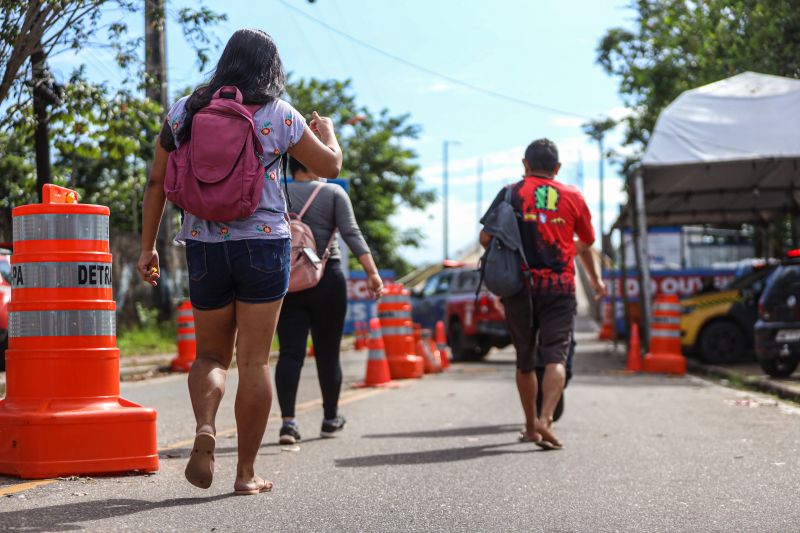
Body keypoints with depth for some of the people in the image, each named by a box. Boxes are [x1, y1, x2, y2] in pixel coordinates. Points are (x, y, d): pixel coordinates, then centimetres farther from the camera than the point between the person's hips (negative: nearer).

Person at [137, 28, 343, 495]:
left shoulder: (184, 112, 5)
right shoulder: (278, 115, -2)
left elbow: (157, 182, 5)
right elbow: (331, 166, 7)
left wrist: (148, 246, 12)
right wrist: (326, 132, 28)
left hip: (203, 246, 2)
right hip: (263, 243, -2)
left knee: (212, 355, 16)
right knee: (254, 360, 4)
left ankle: (205, 428, -12)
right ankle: (247, 472, 7)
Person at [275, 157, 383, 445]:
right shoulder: (333, 193, 0)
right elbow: (351, 233, -11)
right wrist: (372, 272, -14)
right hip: (327, 281, -1)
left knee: (290, 353, -2)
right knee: (327, 353, 10)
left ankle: (288, 420, -16)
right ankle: (330, 419, 23)